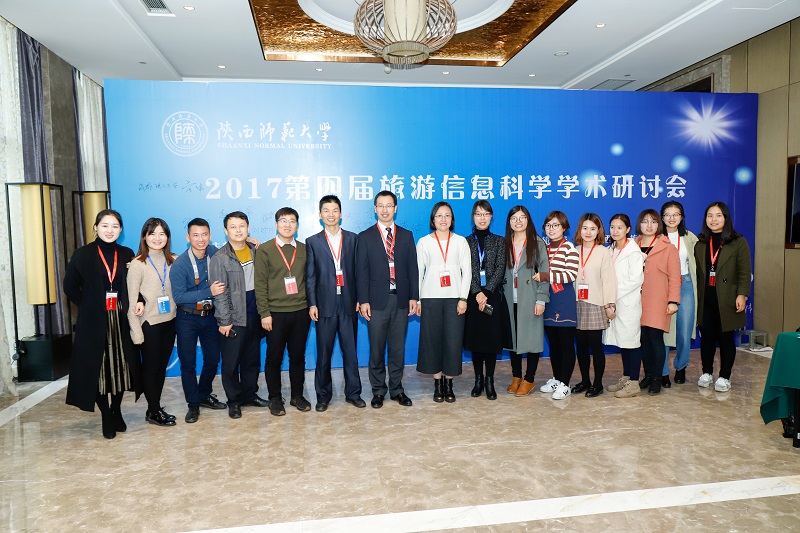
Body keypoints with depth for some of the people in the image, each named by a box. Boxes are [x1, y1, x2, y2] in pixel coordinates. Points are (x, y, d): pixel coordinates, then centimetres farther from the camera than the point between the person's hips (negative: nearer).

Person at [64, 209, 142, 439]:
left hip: (121, 320, 2)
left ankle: (116, 412, 25)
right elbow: (70, 286, 3)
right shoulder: (83, 255, -1)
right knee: (98, 369, 3)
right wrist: (88, 306, -1)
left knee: (120, 367, 8)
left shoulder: (127, 254, 5)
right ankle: (107, 418, 16)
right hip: (94, 322, -2)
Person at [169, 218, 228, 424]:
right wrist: (209, 292, -25)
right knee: (188, 362, 4)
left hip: (210, 315, 4)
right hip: (187, 318, -4)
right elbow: (178, 297, -18)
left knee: (213, 359, 13)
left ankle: (205, 396, 34)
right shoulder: (179, 265, -17)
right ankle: (193, 404, 20)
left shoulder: (214, 253, -6)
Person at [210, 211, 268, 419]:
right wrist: (224, 321, -12)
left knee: (252, 359, 15)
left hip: (254, 315, 5)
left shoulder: (256, 251, 6)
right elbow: (220, 293, -10)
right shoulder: (220, 258, -8)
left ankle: (250, 394, 30)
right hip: (234, 318, -4)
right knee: (231, 362, 4)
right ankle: (234, 400, 19)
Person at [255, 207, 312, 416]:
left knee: (298, 356, 11)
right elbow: (260, 284, -5)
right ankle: (275, 398, 22)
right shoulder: (265, 250, -2)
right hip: (276, 313, -2)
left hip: (301, 312, 3)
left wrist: (311, 305, 4)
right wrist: (264, 313, -9)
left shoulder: (304, 249, 7)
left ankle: (297, 395, 25)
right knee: (274, 358, 7)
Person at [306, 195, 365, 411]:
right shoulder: (313, 242, 6)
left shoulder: (352, 239, 8)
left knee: (351, 351, 7)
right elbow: (310, 276, 2)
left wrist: (359, 299, 0)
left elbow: (357, 271, 6)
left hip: (348, 304, 1)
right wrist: (312, 304, -5)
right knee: (324, 353, 6)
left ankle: (353, 393, 20)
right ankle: (323, 395, 19)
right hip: (325, 304, -1)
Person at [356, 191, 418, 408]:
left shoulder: (406, 235, 9)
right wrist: (363, 301, -8)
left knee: (398, 348, 9)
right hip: (377, 300, -2)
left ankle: (396, 389, 22)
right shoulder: (365, 237, 3)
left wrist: (413, 297, 0)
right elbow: (361, 271, -1)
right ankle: (378, 391, 19)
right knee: (377, 349, 6)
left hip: (401, 300, 2)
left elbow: (412, 268, 7)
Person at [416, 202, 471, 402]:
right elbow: (418, 271, 5)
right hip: (430, 298, 0)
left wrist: (463, 298, -5)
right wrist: (416, 299, 0)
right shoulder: (424, 242, 6)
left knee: (453, 340, -1)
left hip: (454, 298, 0)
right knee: (432, 340, 2)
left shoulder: (460, 241, 7)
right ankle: (438, 384, 14)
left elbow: (467, 271, 3)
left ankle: (449, 384, 12)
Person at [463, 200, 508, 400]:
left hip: (493, 296, 0)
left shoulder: (499, 241, 8)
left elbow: (500, 269, -2)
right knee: (475, 338, 4)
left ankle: (489, 381, 10)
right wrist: (477, 293, -13)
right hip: (473, 296, 0)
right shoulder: (466, 242, 7)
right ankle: (478, 380, 16)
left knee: (492, 338, 1)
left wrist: (486, 292, -13)